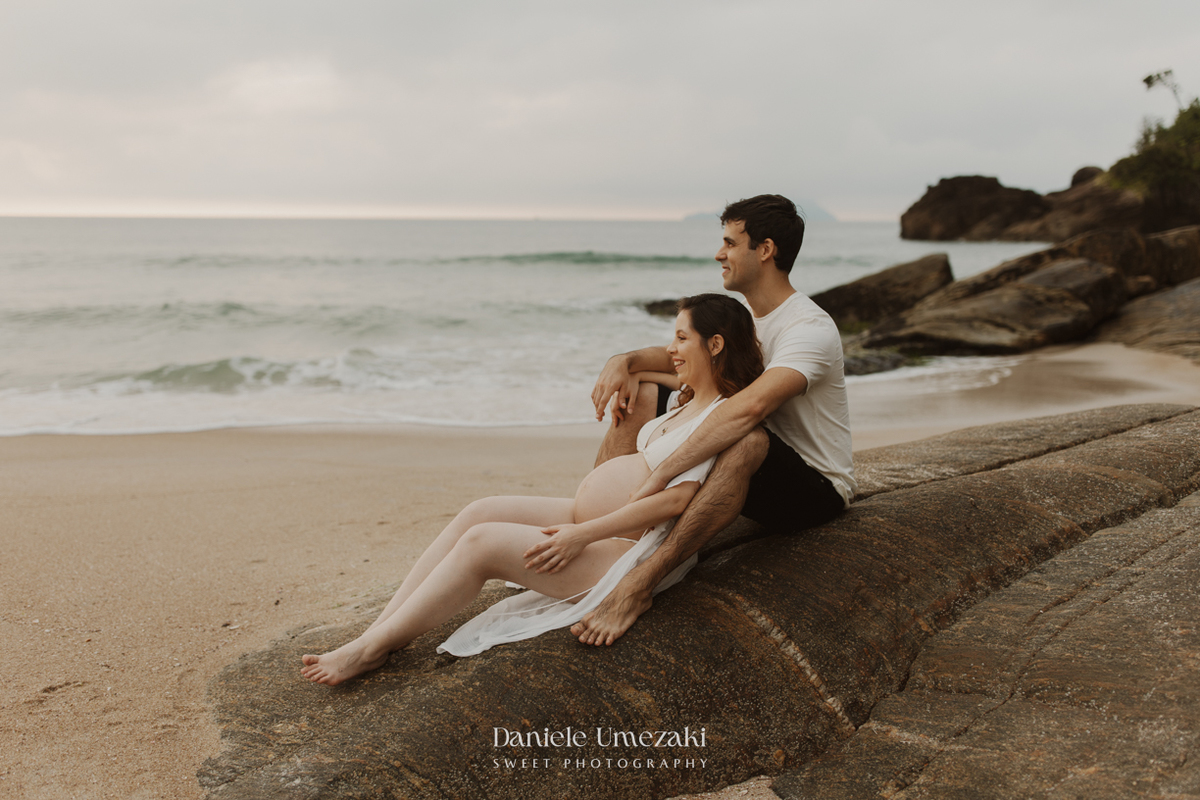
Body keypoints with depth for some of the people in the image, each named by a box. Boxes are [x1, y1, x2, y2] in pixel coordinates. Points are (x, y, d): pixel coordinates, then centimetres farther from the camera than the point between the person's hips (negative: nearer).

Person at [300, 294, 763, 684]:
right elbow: (631, 368, 39)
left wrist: (581, 535, -24)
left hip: (628, 554, -10)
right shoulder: (689, 401, 15)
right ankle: (376, 633, -6)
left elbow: (675, 500, -25)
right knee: (478, 512, -6)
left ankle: (372, 650, -10)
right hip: (586, 520, 10)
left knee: (480, 542, -18)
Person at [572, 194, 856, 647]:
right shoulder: (741, 316, 6)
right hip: (760, 476, 9)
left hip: (817, 490, -8)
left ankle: (637, 586, -46)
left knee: (748, 438, -44)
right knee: (638, 394, 1)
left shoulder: (811, 329, -25)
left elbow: (750, 406, -41)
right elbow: (677, 356, 14)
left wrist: (658, 478, -49)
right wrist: (624, 360, -10)